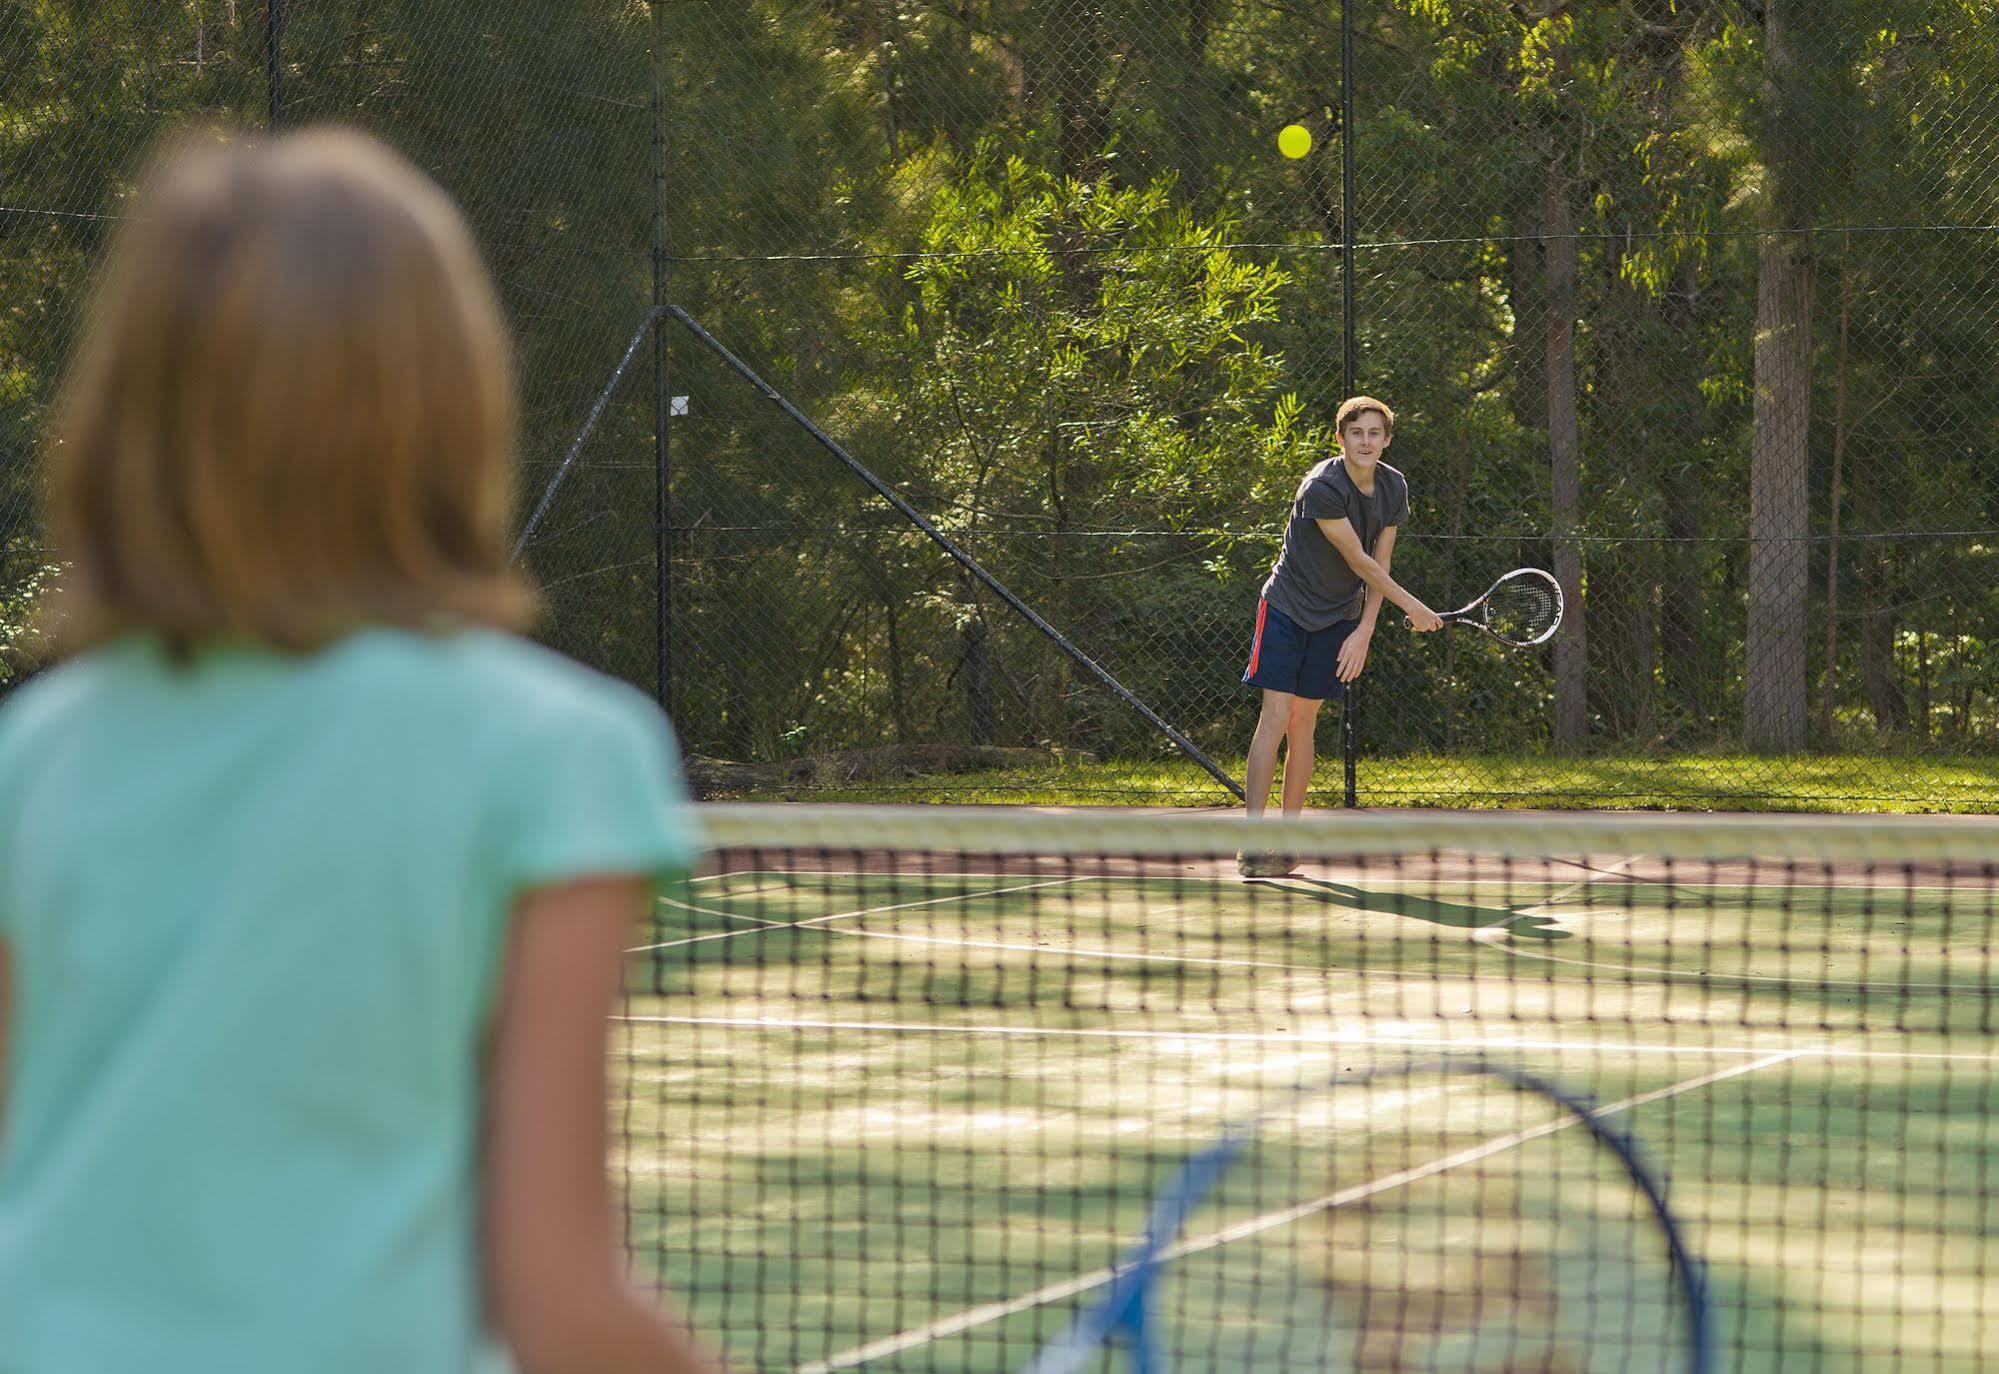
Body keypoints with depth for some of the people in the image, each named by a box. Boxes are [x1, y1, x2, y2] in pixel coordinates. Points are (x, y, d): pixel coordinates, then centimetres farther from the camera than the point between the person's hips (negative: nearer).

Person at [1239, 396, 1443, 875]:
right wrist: (1413, 607, -12)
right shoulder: (1322, 488, -23)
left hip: (1338, 619, 5)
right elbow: (1359, 561, -19)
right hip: (1287, 608, -5)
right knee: (1276, 716, -12)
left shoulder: (1393, 487, -1)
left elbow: (1380, 564, 3)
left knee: (1304, 723, 3)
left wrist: (1364, 631, -6)